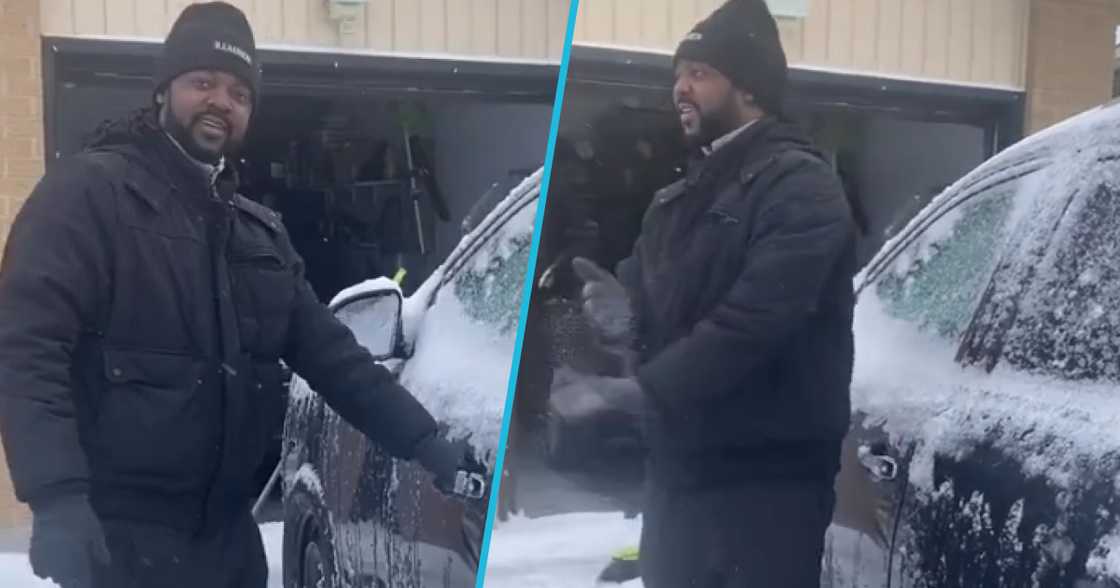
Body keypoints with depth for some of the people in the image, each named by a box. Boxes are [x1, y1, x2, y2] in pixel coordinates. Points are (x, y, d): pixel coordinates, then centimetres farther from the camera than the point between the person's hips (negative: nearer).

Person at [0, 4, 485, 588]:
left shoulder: (261, 233, 15)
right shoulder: (90, 191, -7)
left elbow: (330, 352, 13)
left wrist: (426, 442, 3)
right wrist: (57, 495, -27)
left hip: (227, 533, 7)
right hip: (113, 535, -7)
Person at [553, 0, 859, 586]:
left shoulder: (799, 185, -13)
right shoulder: (682, 193, 16)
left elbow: (753, 321, -24)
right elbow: (651, 291, 15)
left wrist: (638, 389, -27)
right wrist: (623, 312, -9)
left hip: (765, 477, -8)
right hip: (677, 465, 8)